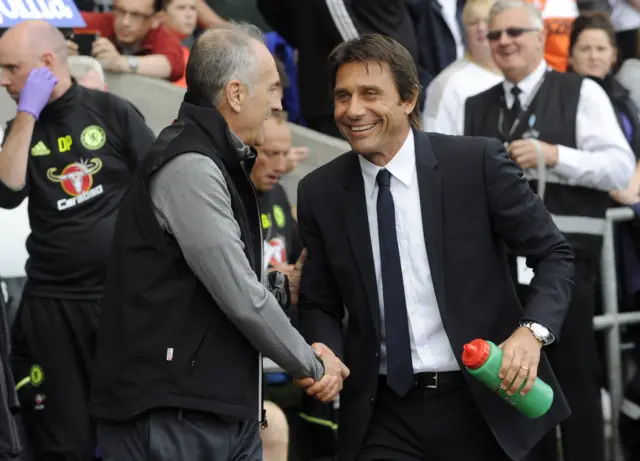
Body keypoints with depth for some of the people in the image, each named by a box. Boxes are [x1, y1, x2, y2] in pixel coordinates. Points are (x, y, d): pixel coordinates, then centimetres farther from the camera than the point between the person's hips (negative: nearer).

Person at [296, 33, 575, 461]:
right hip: (384, 414, 2)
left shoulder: (478, 162, -8)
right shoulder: (320, 193, 1)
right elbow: (320, 304, 10)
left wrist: (533, 330, -19)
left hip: (484, 404, -1)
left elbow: (554, 253, -2)